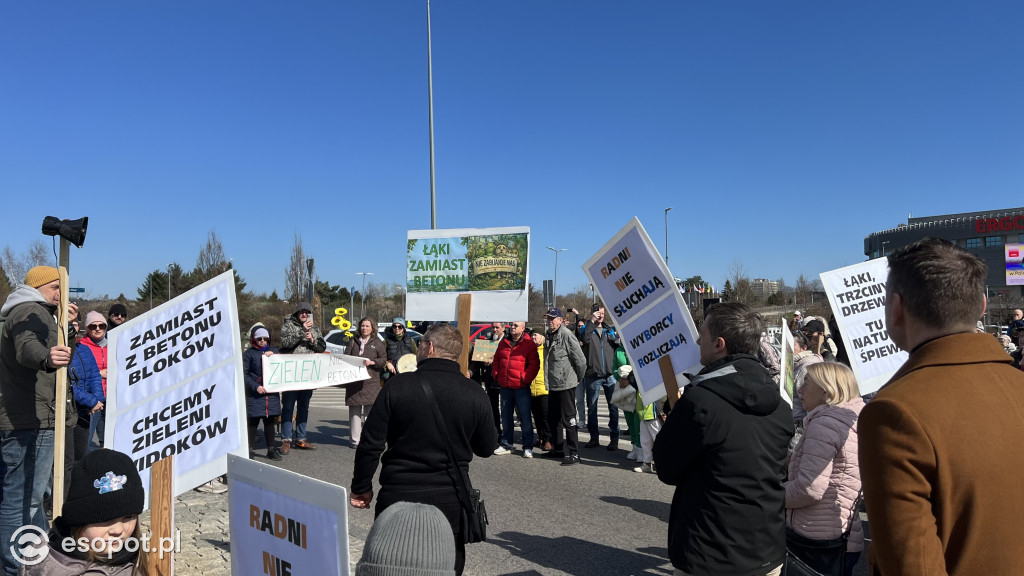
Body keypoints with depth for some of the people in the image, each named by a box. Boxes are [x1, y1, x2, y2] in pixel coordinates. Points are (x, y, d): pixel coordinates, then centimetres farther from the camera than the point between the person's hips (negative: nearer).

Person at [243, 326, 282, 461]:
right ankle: (249, 450, 8)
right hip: (255, 394, -4)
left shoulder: (273, 350, 12)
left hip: (272, 392, 4)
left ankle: (271, 449, 15)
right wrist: (256, 387, -13)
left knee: (269, 421, 9)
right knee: (253, 421, -1)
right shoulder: (249, 353, -1)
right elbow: (244, 374, -4)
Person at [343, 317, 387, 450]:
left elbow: (383, 359, 4)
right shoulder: (353, 341, 16)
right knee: (354, 410, 1)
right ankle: (354, 440, 7)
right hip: (354, 380, 2)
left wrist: (372, 362, -12)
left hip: (371, 380, -2)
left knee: (370, 410, -4)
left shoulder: (378, 343, 9)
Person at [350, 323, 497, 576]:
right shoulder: (474, 393, -6)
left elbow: (371, 443, -8)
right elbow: (487, 448, 4)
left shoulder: (399, 385, -10)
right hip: (451, 500, 2)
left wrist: (362, 487, 5)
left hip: (399, 498, -1)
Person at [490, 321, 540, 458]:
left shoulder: (529, 343, -5)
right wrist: (495, 374, 10)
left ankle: (528, 447, 6)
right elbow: (496, 360, 22)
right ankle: (506, 445, 23)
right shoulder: (503, 343, 11)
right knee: (506, 416, 12)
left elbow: (534, 364, -8)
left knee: (525, 417, -2)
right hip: (505, 386, 6)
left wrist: (525, 378, -13)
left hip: (521, 387, -5)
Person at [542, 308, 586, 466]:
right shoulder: (549, 335, 12)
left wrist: (578, 378, -4)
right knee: (553, 419, 17)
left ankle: (574, 453, 3)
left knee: (568, 419, -4)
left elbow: (581, 360, -16)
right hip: (553, 385, 9)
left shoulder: (566, 335, -15)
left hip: (566, 385, -9)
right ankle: (558, 449, 30)